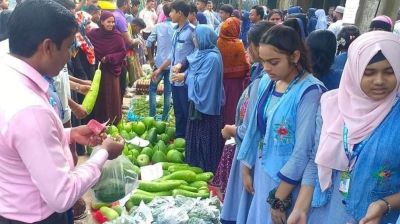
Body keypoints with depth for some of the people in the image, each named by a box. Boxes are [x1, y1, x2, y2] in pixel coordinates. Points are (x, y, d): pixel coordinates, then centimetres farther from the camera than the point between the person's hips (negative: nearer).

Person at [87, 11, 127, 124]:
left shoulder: (117, 35, -6)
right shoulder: (93, 34, -5)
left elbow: (123, 53, -5)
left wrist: (109, 58, -15)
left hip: (112, 70, -1)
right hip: (97, 70, 1)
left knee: (112, 96, 4)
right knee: (98, 97, 8)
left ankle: (113, 122, 18)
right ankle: (98, 122, 21)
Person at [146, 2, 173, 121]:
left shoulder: (158, 26, -3)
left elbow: (148, 43, -5)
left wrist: (151, 59, 7)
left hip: (160, 63, 0)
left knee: (152, 88, 13)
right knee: (168, 91, 9)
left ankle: (152, 116, 8)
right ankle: (164, 117, 13)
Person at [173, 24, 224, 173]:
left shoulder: (212, 58, -23)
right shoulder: (201, 53, 5)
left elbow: (201, 82, -23)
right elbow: (193, 71, 12)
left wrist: (185, 77, -11)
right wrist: (184, 74, -6)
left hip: (207, 104, -9)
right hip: (198, 101, 9)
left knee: (206, 139, 4)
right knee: (195, 135, 19)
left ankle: (208, 170, 20)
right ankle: (195, 165, 34)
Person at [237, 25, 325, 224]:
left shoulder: (309, 92, -21)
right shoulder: (266, 82, -1)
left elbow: (303, 151, -21)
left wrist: (279, 198, -15)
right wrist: (246, 168, 11)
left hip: (286, 181, -6)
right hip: (261, 173, 6)